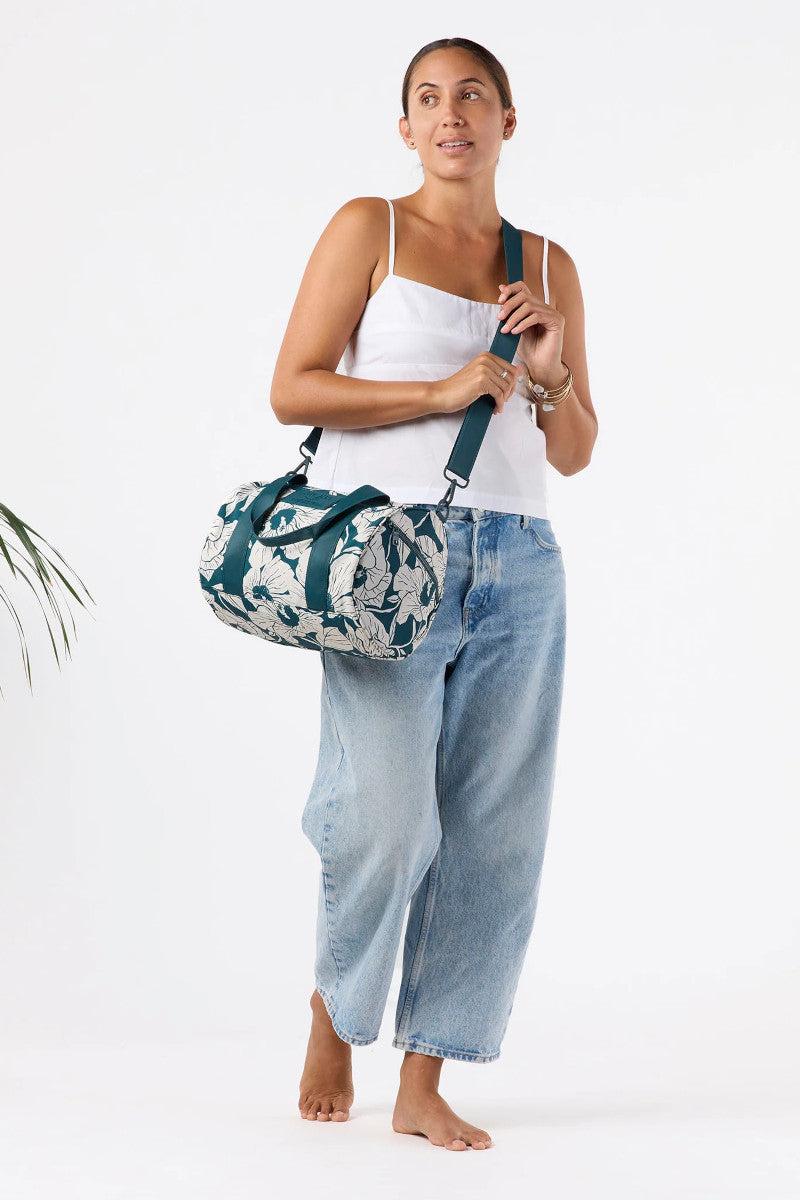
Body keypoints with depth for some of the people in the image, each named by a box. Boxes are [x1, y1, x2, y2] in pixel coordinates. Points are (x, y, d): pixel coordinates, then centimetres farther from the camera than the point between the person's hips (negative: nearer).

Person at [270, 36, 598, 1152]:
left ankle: (425, 1084, 12)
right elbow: (293, 391, -3)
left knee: (495, 832, 1)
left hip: (517, 565, 4)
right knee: (387, 814, -13)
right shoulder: (369, 229, 6)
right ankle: (335, 1006, 18)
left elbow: (577, 453, 19)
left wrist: (550, 374, -1)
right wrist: (446, 391, -9)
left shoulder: (550, 266, 17)